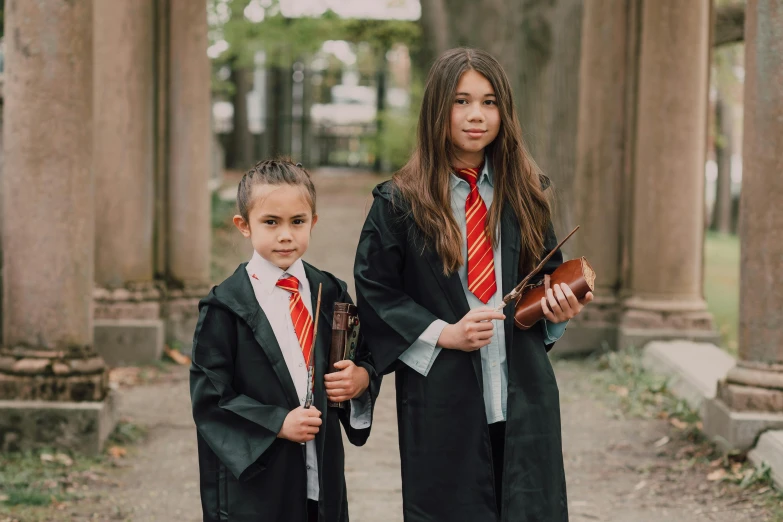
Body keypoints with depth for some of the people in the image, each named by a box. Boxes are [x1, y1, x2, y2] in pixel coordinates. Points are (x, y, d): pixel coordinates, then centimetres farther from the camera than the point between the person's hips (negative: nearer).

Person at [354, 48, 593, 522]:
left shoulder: (525, 194, 8)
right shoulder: (399, 203, -3)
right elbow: (374, 293, -2)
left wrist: (558, 309, -2)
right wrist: (441, 334, -12)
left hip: (524, 398, 3)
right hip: (441, 401, -3)